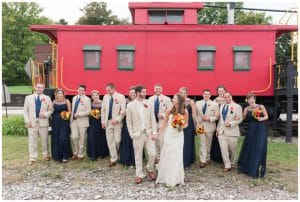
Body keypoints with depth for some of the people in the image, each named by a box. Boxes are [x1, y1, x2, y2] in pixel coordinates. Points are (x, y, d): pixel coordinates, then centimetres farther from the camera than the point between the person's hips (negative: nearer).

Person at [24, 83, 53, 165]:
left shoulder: (47, 98, 6)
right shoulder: (28, 97, 7)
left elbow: (51, 109, 7)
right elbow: (25, 110, 5)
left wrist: (45, 114, -13)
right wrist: (27, 121, -4)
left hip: (43, 122, 0)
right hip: (32, 122, 0)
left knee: (45, 140, 9)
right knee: (32, 141, 3)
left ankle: (46, 155, 25)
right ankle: (32, 158, 12)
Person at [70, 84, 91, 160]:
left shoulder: (87, 99, -7)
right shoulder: (74, 98, 12)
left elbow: (88, 111, -12)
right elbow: (72, 109, 17)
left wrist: (78, 114, -16)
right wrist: (72, 117, 7)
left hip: (82, 121, -4)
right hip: (73, 120, 4)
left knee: (82, 139, 5)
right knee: (74, 137, 1)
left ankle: (80, 155, 18)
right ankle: (75, 153, 20)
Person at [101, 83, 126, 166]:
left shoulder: (121, 97, -5)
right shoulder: (105, 97, 8)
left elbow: (123, 111, -9)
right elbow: (103, 110, 13)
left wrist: (117, 120, -15)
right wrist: (103, 121, 7)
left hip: (117, 122, -4)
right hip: (108, 122, 4)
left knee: (117, 141, -2)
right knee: (110, 141, 5)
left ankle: (119, 156, 25)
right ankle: (113, 159, 14)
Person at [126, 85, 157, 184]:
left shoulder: (148, 104, 3)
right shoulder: (130, 105, -3)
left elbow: (152, 119, 2)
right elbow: (129, 121, 1)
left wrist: (154, 132, -4)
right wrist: (132, 134, -6)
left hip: (149, 133, 2)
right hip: (138, 134, -1)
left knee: (152, 153, 0)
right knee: (138, 156, 7)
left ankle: (150, 169, 28)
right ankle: (139, 175, 23)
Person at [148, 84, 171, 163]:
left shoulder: (167, 99, -2)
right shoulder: (150, 99, 10)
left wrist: (163, 115, -17)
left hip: (163, 123, -4)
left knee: (162, 141, -5)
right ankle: (156, 157, 25)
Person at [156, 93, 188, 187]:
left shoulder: (185, 112, -8)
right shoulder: (169, 111, -7)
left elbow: (186, 123, 5)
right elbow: (164, 124, 1)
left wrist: (182, 127, -17)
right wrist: (158, 134, 3)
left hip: (178, 136, 0)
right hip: (169, 135, 1)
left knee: (177, 156, 7)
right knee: (167, 156, 8)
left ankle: (176, 178, 26)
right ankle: (166, 176, 26)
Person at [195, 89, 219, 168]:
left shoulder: (214, 104, -4)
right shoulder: (197, 103, 3)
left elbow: (217, 116, -3)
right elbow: (196, 114, 6)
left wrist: (209, 118, -17)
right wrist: (197, 123, -3)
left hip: (210, 127, 0)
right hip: (201, 126, 1)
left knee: (208, 144, 13)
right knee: (202, 144, -1)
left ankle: (207, 159, 30)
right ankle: (203, 160, 3)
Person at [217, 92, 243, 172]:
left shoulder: (237, 107, -6)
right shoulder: (222, 106, 11)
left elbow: (240, 119, -8)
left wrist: (230, 124, -19)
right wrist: (218, 128, 12)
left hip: (232, 131, -3)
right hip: (221, 131, 4)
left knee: (232, 150, 12)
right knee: (224, 149, -4)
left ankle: (232, 163, 34)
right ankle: (227, 165, 5)